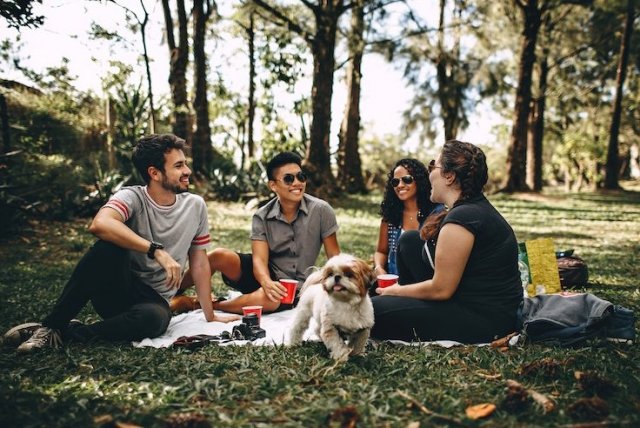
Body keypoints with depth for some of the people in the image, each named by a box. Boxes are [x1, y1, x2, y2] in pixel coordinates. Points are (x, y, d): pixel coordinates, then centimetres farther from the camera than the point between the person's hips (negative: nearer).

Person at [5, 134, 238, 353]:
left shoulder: (195, 206, -1)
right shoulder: (132, 197, -11)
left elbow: (199, 263, 6)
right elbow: (100, 224, -34)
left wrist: (210, 315, 6)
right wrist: (157, 251, -36)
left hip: (153, 299, 2)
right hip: (116, 290, -1)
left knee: (155, 318, -36)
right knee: (110, 244, -33)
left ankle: (68, 333, -15)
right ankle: (53, 324, -18)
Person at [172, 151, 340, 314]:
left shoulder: (321, 210, -13)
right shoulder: (262, 217, -8)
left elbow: (334, 257, -8)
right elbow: (259, 259, -17)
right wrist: (267, 282, -39)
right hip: (266, 276, 2)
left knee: (264, 299, -36)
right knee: (220, 256, -23)